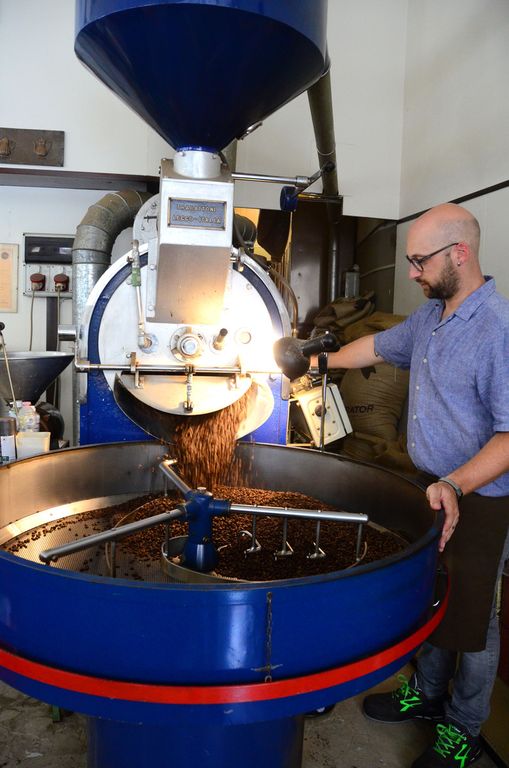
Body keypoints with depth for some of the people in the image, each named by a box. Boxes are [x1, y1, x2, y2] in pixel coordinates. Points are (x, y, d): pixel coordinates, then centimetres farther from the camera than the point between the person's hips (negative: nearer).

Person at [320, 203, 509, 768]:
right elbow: (380, 346, 22)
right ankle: (427, 693, 43)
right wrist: (323, 362, 29)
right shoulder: (430, 314, 4)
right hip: (432, 487, 8)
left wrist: (457, 485, -36)